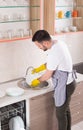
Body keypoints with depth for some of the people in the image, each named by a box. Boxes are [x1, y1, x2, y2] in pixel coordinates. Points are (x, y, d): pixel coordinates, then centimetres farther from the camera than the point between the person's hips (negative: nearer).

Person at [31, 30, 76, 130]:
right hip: (69, 82, 10)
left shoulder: (54, 54, -31)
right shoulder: (59, 43, -1)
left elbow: (48, 75, -18)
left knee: (60, 114, 8)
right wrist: (39, 68, 14)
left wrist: (37, 81, 0)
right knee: (66, 110, 24)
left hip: (64, 86, -10)